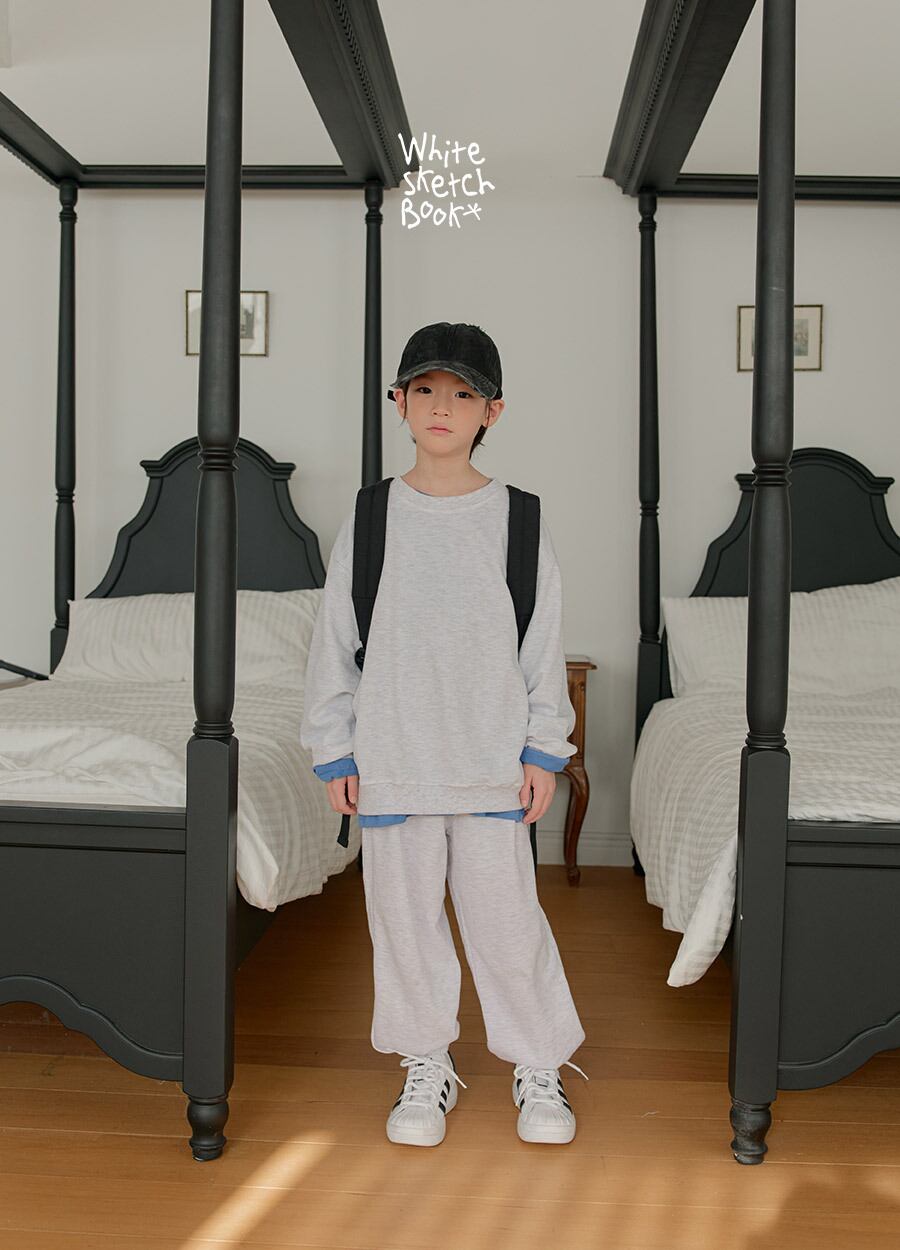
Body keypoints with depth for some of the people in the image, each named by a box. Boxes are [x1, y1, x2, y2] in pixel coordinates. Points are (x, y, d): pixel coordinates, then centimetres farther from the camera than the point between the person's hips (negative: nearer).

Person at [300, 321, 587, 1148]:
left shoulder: (517, 520, 0)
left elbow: (544, 644, 2)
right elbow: (336, 642, 4)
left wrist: (543, 751, -1)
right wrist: (335, 753, 2)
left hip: (493, 762, -1)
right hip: (392, 760, 2)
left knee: (506, 915, 4)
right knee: (404, 915, 10)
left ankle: (540, 1066, 26)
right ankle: (427, 1066, 30)